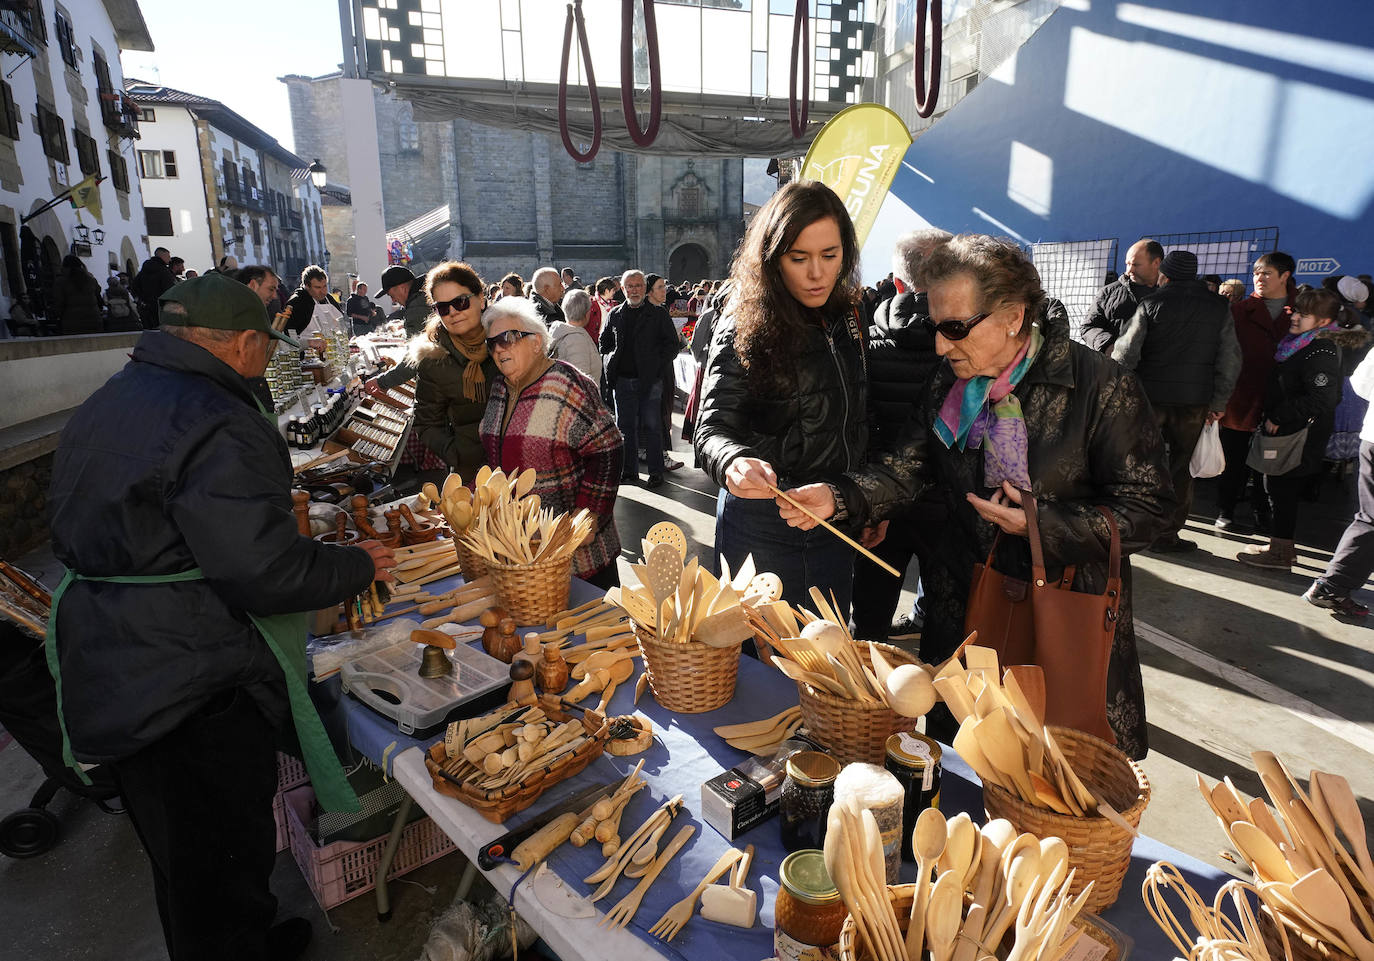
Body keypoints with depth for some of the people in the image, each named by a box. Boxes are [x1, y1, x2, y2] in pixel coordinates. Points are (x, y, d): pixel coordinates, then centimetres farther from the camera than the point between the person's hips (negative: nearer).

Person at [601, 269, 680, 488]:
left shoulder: (658, 314, 2)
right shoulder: (615, 315, 11)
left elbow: (672, 345, 1)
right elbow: (604, 344, 18)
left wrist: (657, 367, -7)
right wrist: (611, 366, 3)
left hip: (649, 380, -3)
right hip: (623, 380, 3)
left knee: (651, 426, 0)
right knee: (625, 426, 8)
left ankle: (656, 472, 9)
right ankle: (629, 471, 18)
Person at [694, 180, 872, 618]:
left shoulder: (848, 318, 5)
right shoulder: (744, 328, -12)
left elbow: (859, 424, 13)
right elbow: (711, 429, -20)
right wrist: (734, 463, -41)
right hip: (762, 525, -5)